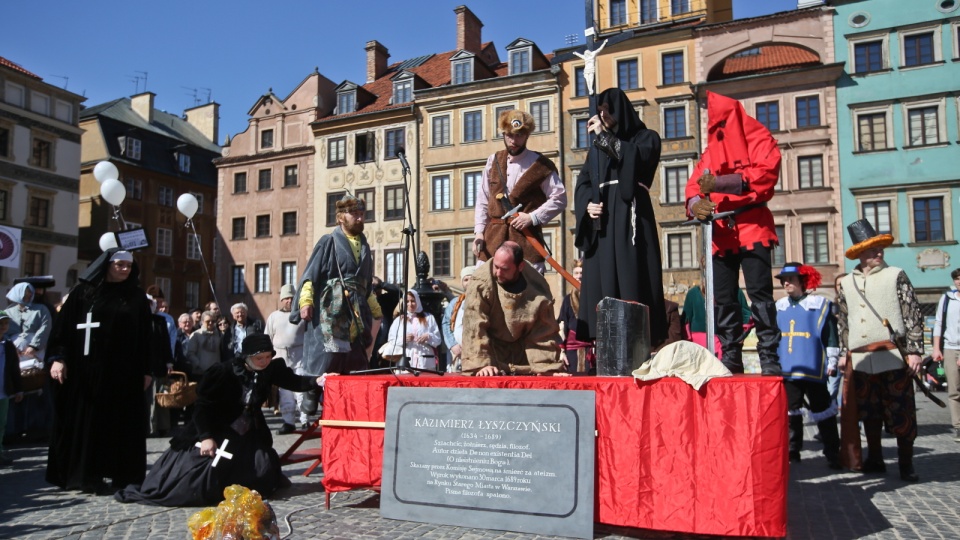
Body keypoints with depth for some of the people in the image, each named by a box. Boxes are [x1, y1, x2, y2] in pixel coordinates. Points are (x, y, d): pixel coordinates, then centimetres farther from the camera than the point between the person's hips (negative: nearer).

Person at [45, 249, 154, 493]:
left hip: (123, 371, 1)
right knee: (85, 421, 3)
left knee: (122, 423, 4)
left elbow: (145, 335, 5)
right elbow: (64, 325, 0)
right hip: (85, 369, -1)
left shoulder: (137, 297, 7)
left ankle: (124, 475, 11)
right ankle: (84, 475, 11)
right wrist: (58, 357, -11)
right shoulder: (84, 292, 4)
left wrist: (146, 370, 1)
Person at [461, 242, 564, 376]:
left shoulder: (538, 286, -16)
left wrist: (547, 367, -12)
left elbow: (546, 331, -9)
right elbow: (474, 327, -24)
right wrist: (481, 364, -31)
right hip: (491, 350, -2)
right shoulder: (481, 283, -23)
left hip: (524, 352, 3)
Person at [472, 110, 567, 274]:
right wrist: (479, 230, 3)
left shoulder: (540, 165, 0)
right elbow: (482, 200, 14)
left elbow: (559, 198, -1)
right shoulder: (493, 162, 12)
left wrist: (532, 217, -11)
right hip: (493, 237, 4)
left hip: (526, 236, -3)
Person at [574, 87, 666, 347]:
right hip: (601, 222, 5)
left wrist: (604, 135, -7)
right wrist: (587, 204, -5)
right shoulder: (598, 148, 23)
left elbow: (636, 158, -13)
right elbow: (582, 183, 16)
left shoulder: (646, 137, 10)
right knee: (602, 282, -2)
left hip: (630, 217, -5)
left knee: (632, 282, -12)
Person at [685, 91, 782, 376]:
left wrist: (719, 184, -21)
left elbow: (765, 173, -13)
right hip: (721, 231, 5)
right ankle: (731, 355, 13)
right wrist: (696, 203, -15)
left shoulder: (757, 137, 3)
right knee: (723, 296, 5)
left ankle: (769, 357, -6)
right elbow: (695, 183, 8)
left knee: (759, 292, -10)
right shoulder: (711, 147, 18)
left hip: (752, 226, -5)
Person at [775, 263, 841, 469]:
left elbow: (831, 336, -2)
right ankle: (792, 451, 22)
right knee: (790, 412, 11)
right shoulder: (779, 307, 10)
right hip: (787, 370, 4)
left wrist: (831, 362, -5)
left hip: (813, 369, -4)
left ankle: (832, 454, 14)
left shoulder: (820, 304, -3)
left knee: (821, 410, 3)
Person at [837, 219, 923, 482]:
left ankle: (906, 463, 15)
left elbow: (913, 316, -1)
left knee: (901, 413, 1)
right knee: (868, 413, 11)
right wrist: (844, 353, 13)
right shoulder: (846, 283, 12)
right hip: (861, 360, 3)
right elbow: (843, 323, 17)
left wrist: (914, 351, -7)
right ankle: (875, 459, 24)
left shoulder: (896, 276, 3)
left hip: (893, 357, -3)